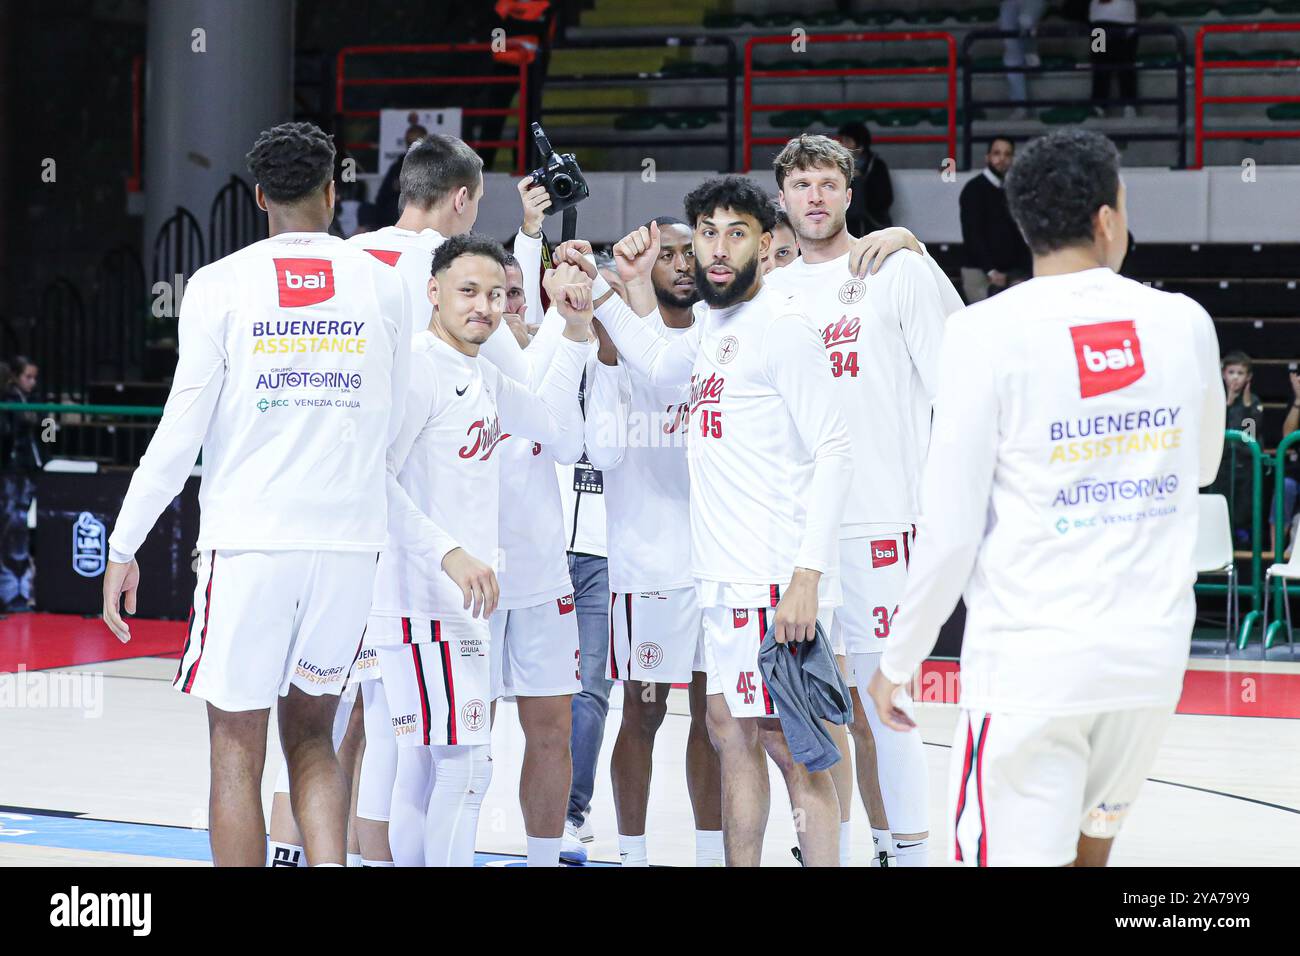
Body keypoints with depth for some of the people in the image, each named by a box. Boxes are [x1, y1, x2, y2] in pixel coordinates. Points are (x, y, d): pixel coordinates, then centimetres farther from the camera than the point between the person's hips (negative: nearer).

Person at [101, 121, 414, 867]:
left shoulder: (221, 284, -4)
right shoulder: (382, 285, 4)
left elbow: (182, 429, -7)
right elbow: (390, 425, 12)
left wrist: (124, 547, 0)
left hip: (248, 540, -3)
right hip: (351, 540, 3)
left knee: (238, 752, 5)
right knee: (311, 734, 17)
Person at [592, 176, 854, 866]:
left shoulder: (781, 327, -12)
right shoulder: (713, 322, 15)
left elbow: (835, 453, -17)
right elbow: (659, 366, 38)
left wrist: (807, 576, -23)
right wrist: (610, 290, 25)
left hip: (776, 577, -9)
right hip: (728, 576, 9)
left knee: (788, 745, -8)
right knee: (730, 734, 13)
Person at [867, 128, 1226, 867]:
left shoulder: (989, 333, -11)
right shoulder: (1184, 323, 1)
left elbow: (951, 529, -11)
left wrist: (899, 660, 1)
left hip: (1030, 663, -4)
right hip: (1154, 653, 4)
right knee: (1091, 845, 22)